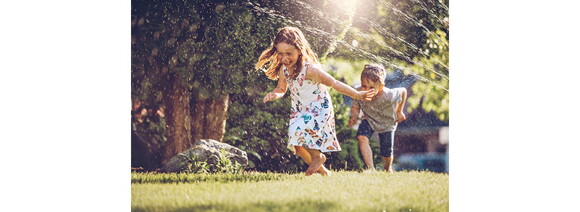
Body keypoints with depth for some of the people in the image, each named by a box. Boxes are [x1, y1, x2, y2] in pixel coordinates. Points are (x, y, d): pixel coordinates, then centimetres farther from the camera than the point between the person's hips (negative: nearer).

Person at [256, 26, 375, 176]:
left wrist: (357, 95, -14)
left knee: (298, 131, -30)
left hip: (319, 109, -7)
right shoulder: (283, 70, -8)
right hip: (299, 111, 7)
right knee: (296, 146, 7)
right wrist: (274, 95, -17)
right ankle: (321, 170, 32)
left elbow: (334, 83, -20)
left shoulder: (309, 69, -28)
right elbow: (281, 89, 8)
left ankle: (318, 157, 0)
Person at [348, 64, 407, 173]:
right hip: (369, 120, 2)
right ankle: (371, 168, -17)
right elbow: (355, 107, -10)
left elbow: (403, 91, -18)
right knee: (361, 138, -28)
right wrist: (354, 117, -31)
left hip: (386, 123, -2)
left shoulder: (388, 96, -40)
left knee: (386, 154, 8)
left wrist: (399, 112, -8)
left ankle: (388, 167, 47)